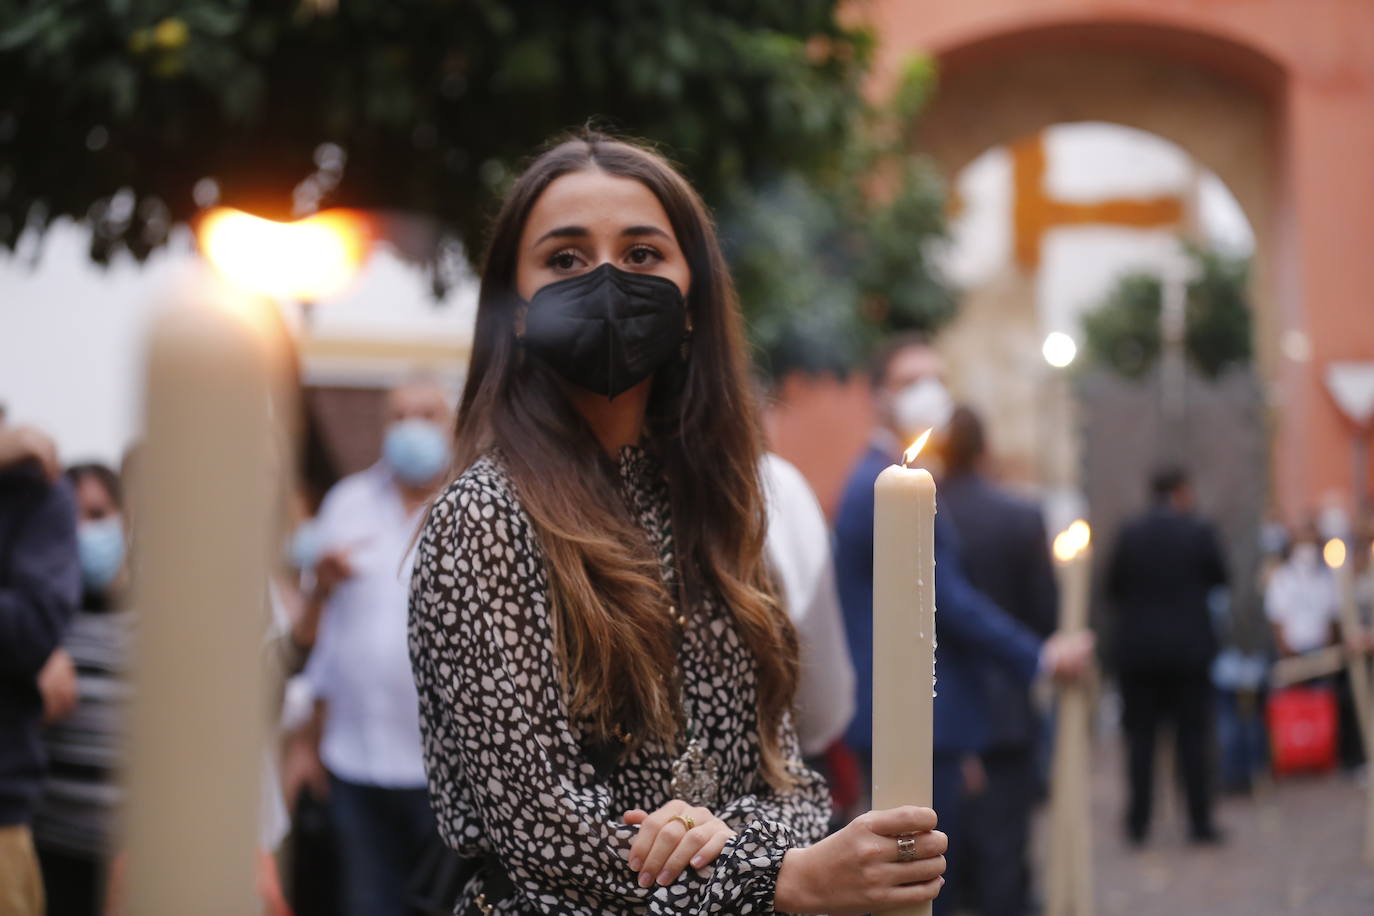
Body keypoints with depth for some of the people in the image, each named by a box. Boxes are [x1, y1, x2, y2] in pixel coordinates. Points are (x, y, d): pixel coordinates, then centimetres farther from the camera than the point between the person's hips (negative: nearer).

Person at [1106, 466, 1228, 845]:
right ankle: (1200, 822, 5)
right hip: (1189, 648, -1)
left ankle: (1138, 822, 6)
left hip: (1137, 647, 1)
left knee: (1140, 735, 6)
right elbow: (1219, 579, 4)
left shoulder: (1129, 533, -3)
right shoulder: (1198, 532, -8)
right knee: (1192, 735, 5)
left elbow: (1113, 586, 3)